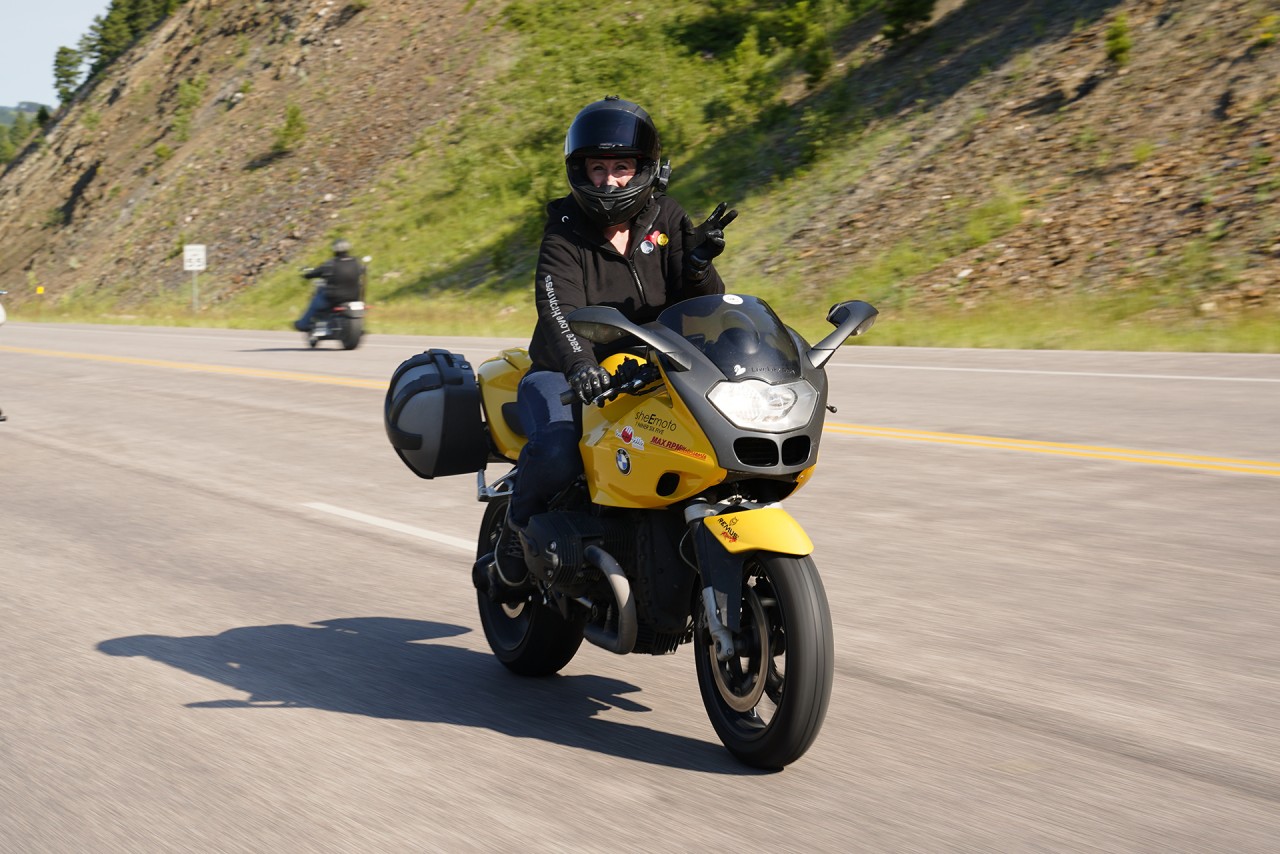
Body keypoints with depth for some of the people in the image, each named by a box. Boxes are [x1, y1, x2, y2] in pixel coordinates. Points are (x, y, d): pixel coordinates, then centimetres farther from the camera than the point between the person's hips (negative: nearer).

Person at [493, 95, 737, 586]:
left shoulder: (666, 219, 6)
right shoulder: (564, 236, -6)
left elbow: (704, 303, 1)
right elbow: (558, 312, -24)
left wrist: (697, 262, -22)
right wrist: (580, 366, -44)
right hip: (570, 374, -3)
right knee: (557, 454, -32)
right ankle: (519, 521, 2)